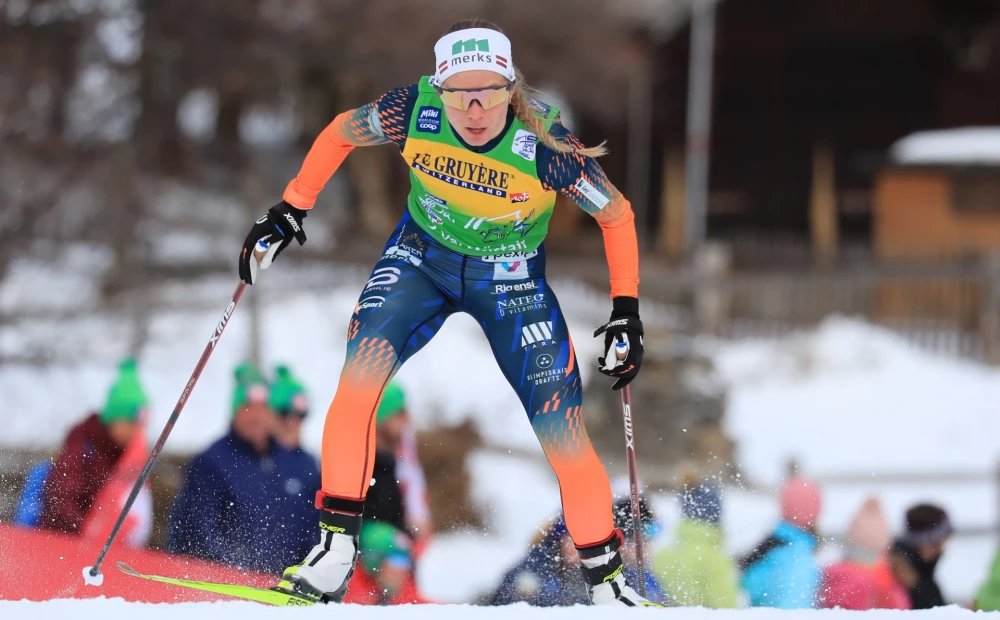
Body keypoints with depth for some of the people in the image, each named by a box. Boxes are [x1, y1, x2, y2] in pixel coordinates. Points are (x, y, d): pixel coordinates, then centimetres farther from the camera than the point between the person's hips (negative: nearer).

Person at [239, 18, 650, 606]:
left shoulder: (547, 144, -29)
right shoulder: (416, 111, -25)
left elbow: (617, 215, -13)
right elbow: (340, 133, -3)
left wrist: (627, 310, -15)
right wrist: (290, 211, -3)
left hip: (512, 283, -1)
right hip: (423, 255, 1)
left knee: (564, 436, -8)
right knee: (359, 374, -24)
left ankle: (606, 575, 13)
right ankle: (336, 548, -16)